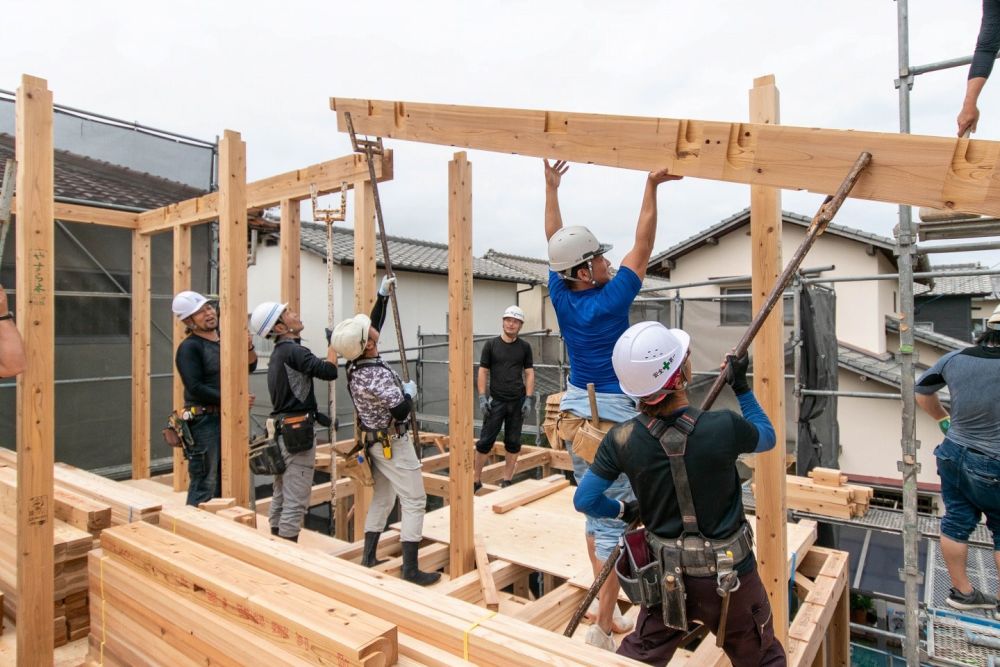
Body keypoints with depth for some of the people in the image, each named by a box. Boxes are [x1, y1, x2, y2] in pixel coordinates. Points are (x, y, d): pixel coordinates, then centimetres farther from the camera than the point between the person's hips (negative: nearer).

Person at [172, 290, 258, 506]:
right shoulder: (188, 347, -11)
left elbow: (250, 367, 12)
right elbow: (196, 388, -19)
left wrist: (249, 348, -7)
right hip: (204, 421, -7)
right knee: (205, 485, -2)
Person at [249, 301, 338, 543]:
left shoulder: (278, 353, 15)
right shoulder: (293, 351, -16)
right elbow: (329, 371, -24)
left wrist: (315, 413, 16)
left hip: (281, 431, 10)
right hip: (297, 433, -10)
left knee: (280, 498, 17)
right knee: (295, 503, -3)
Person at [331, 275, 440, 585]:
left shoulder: (355, 364, -2)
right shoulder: (375, 375, -28)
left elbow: (374, 324, 11)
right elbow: (401, 410, -27)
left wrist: (382, 296, 12)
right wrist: (410, 392, -8)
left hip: (375, 440, 9)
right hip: (393, 443, -9)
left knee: (382, 498, 19)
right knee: (414, 501, -2)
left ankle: (368, 558, 27)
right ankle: (410, 569, 1)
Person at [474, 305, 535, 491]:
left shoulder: (524, 347, 5)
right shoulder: (491, 345, 1)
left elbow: (529, 373, 6)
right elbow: (482, 372, 1)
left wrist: (529, 398, -3)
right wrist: (482, 397, -6)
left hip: (517, 402, 2)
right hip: (496, 401, -2)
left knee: (513, 443, 8)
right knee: (485, 441, 0)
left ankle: (507, 481, 19)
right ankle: (476, 480, 11)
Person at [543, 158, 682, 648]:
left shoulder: (561, 297, -3)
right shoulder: (610, 301, -18)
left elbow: (554, 239, 8)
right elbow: (642, 247, -14)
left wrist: (551, 187, 18)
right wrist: (651, 188, -12)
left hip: (575, 408, 7)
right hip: (613, 413, -7)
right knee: (614, 518, 0)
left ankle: (605, 603, 33)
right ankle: (601, 628, 8)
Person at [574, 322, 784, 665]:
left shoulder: (623, 439, -18)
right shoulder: (723, 427, -25)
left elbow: (584, 500, -8)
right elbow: (767, 436, 0)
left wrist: (625, 510, 10)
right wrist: (741, 387, 6)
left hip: (668, 573, 2)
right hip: (729, 575, -1)